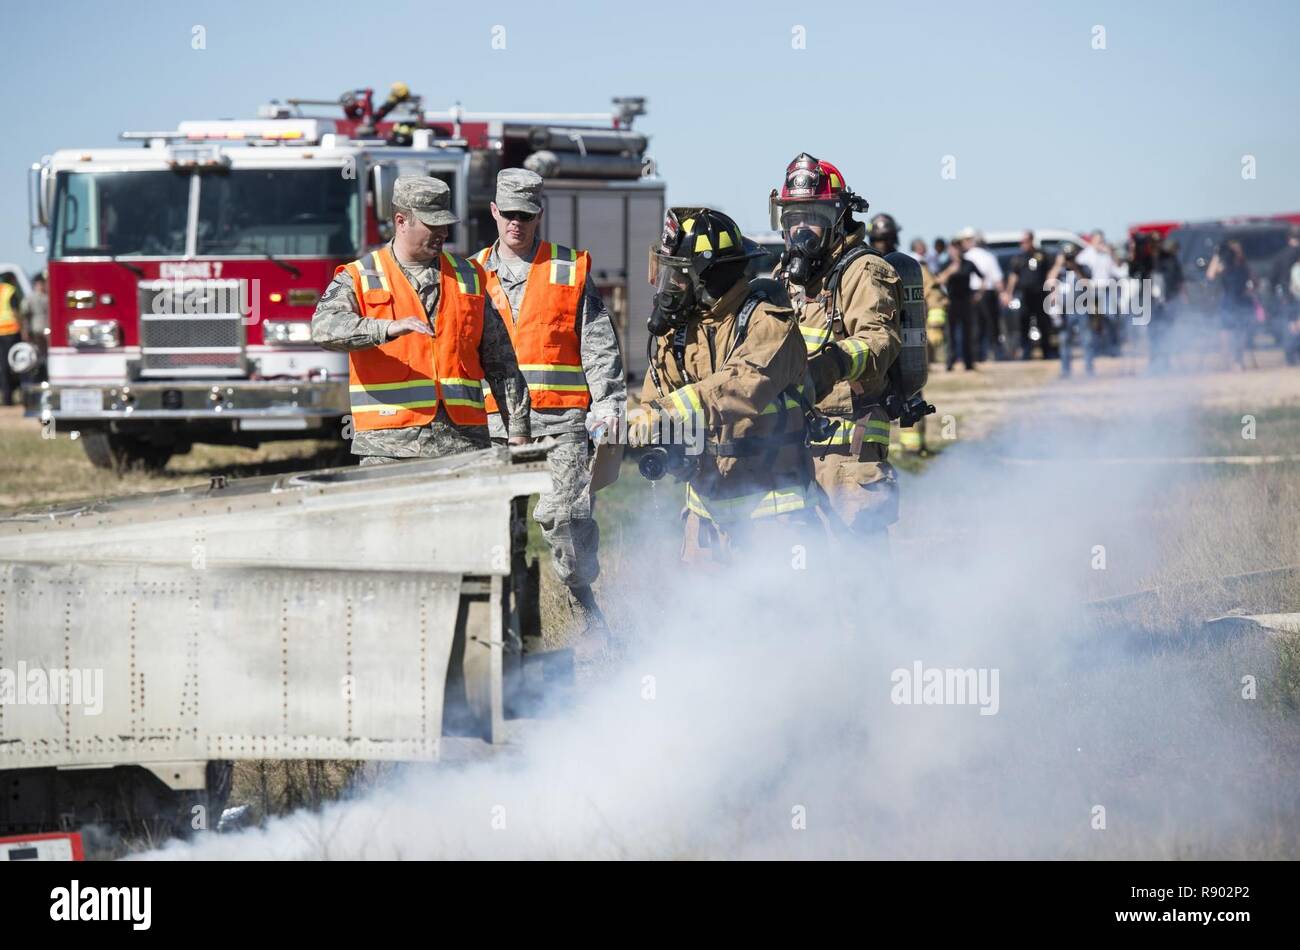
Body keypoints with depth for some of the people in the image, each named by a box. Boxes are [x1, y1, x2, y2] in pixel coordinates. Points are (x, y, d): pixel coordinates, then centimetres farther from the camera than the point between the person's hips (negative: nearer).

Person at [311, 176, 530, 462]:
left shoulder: (468, 277, 16)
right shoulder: (360, 278, 4)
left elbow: (500, 363, 16)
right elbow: (324, 327, -16)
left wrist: (518, 431, 9)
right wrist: (388, 328, -32)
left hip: (462, 441, 3)